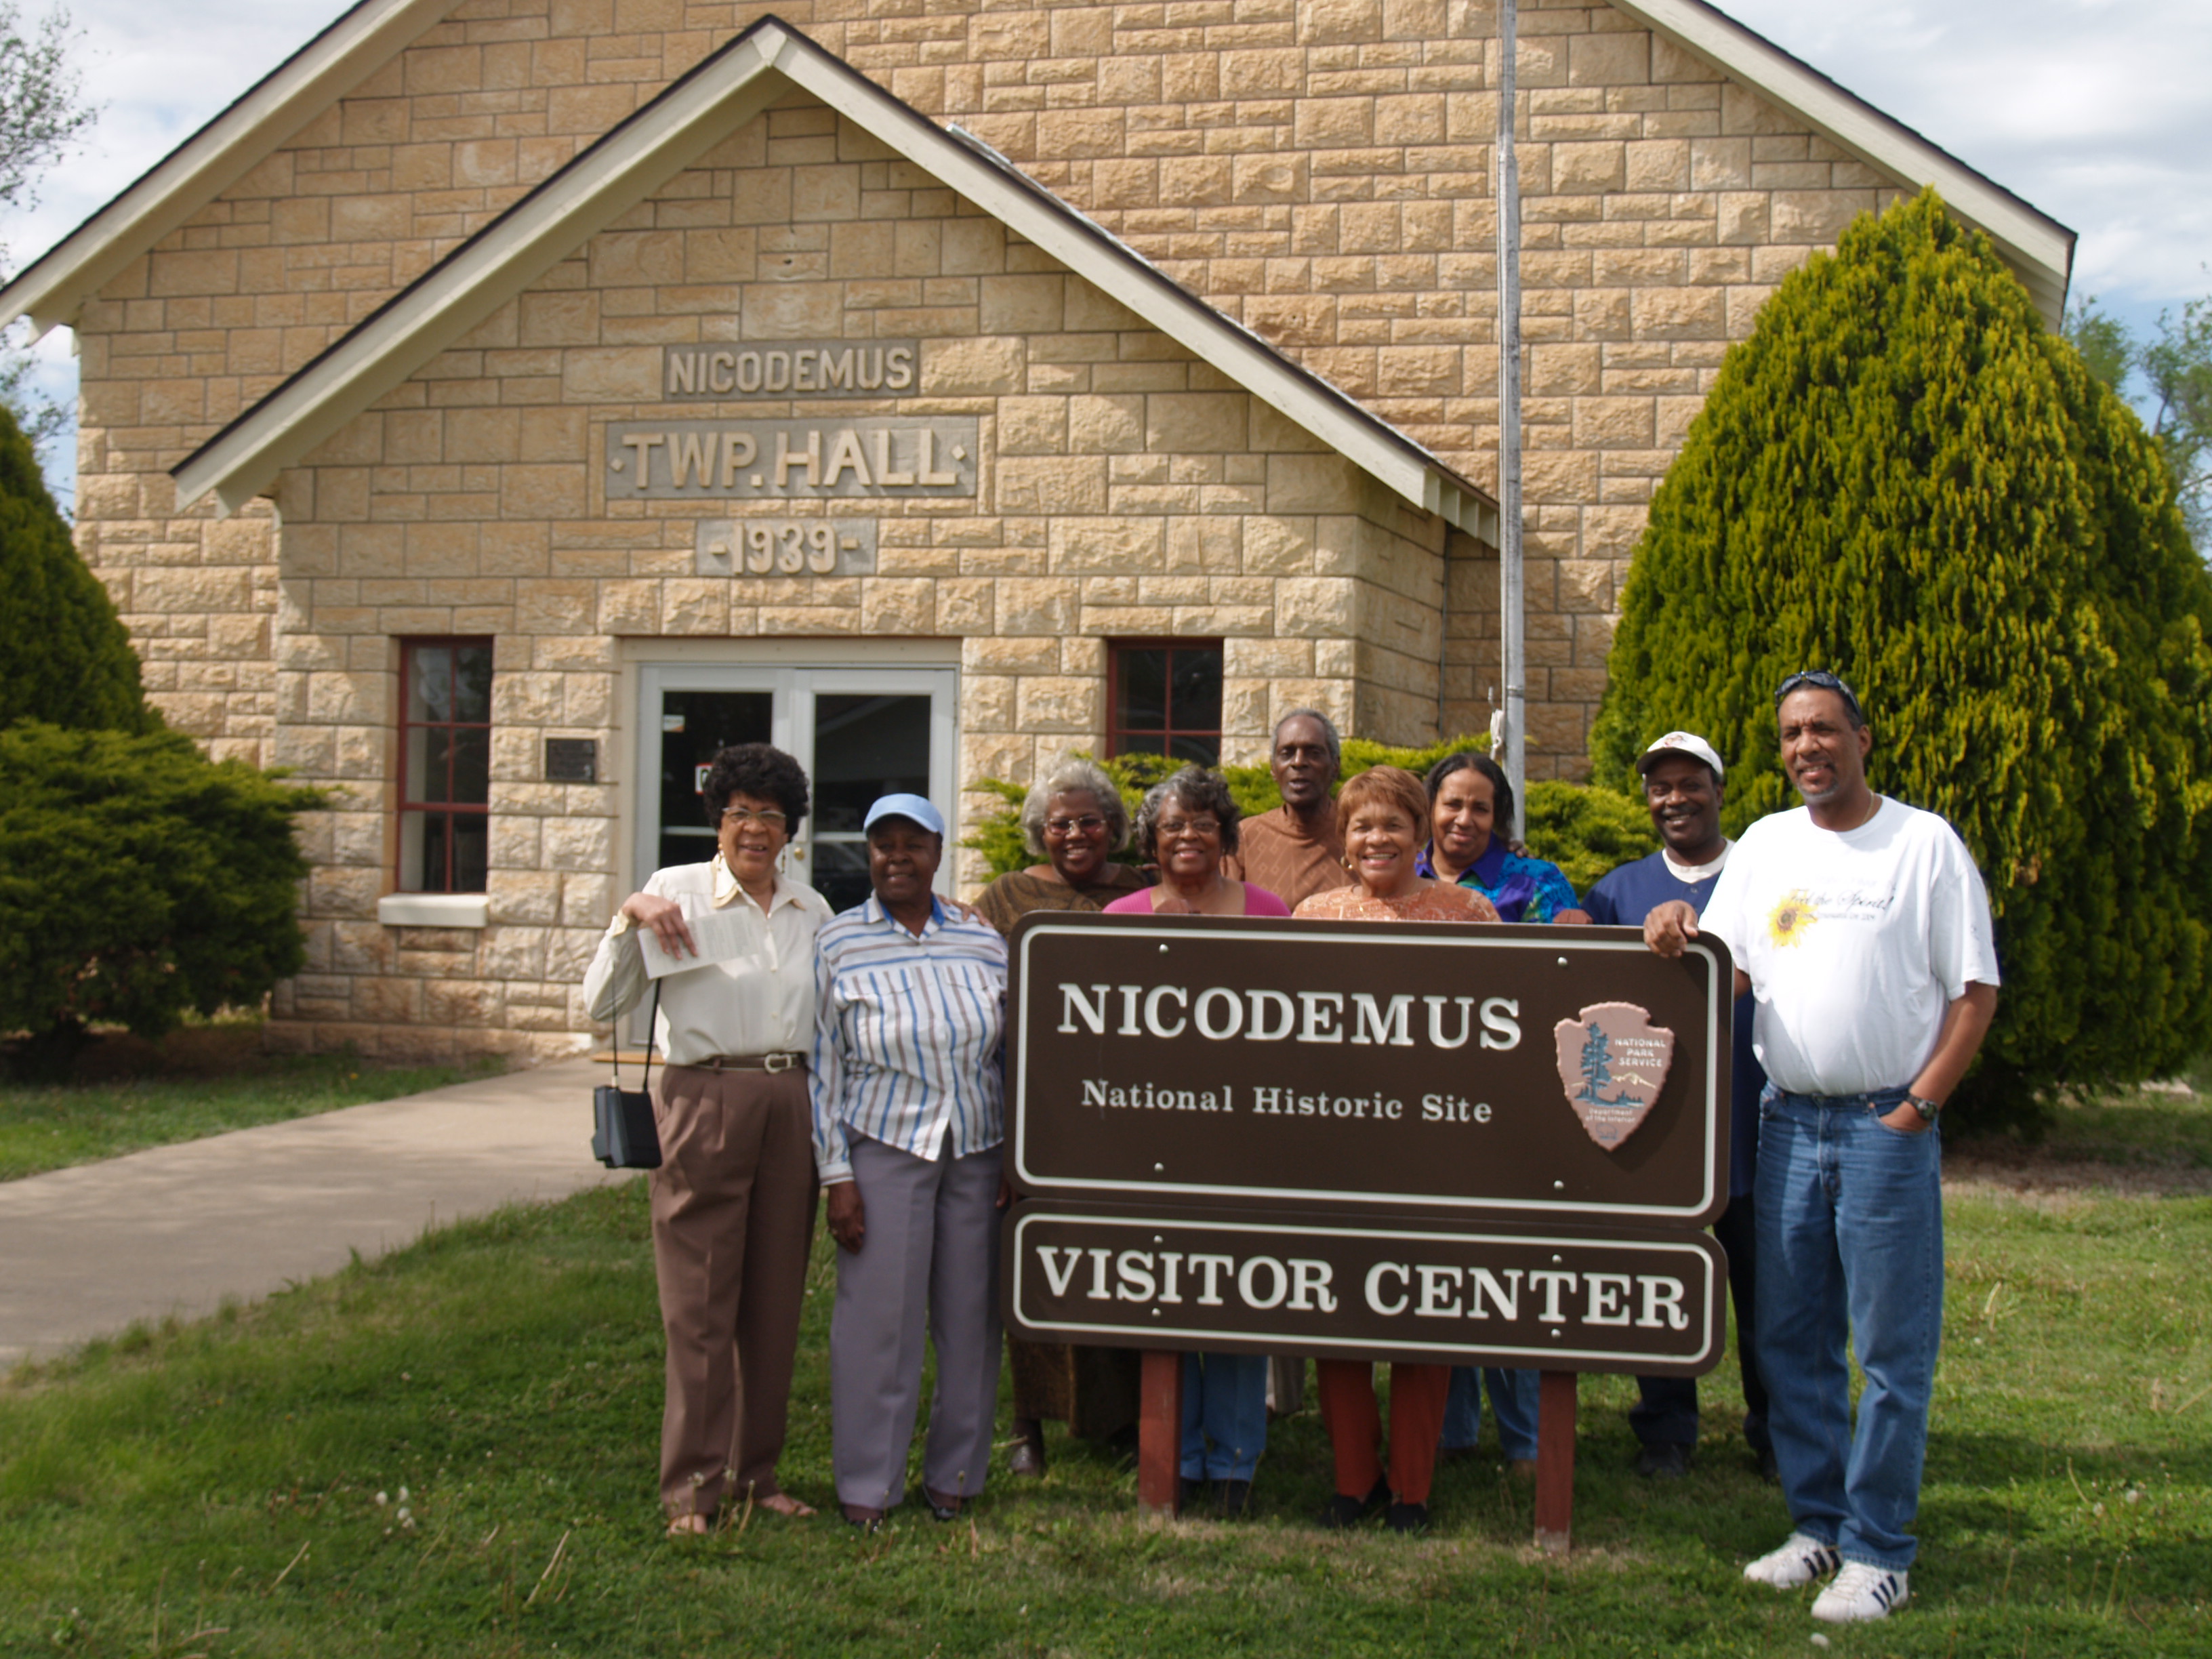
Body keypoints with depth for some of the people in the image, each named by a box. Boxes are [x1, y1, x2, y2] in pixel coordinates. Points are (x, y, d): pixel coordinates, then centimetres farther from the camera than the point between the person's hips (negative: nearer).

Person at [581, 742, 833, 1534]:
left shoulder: (811, 910, 13)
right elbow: (602, 1003, -2)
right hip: (704, 1102, -4)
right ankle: (691, 1485, 5)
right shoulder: (676, 892, 1)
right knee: (700, 1302, -3)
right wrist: (629, 919, -13)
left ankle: (758, 1470, 19)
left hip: (791, 1103, 4)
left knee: (777, 1298, 8)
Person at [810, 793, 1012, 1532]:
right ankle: (867, 1482, 11)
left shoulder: (983, 941, 7)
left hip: (978, 1148, 3)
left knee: (969, 1311, 6)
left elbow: (1012, 1053, 13)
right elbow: (825, 1065, -1)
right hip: (884, 1145, -3)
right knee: (879, 1312, -1)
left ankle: (954, 1472, 20)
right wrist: (836, 1175, -6)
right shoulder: (839, 943, 0)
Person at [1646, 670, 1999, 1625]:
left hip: (1886, 1125, -4)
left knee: (1891, 1349, -1)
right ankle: (1816, 1524, 22)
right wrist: (1678, 938, -14)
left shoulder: (1926, 844, -1)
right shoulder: (1765, 845, 11)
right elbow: (1724, 971, 8)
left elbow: (1975, 989, -2)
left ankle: (1877, 1552, 6)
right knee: (1789, 1339, 9)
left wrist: (1917, 1107, -9)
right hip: (1788, 1120, 5)